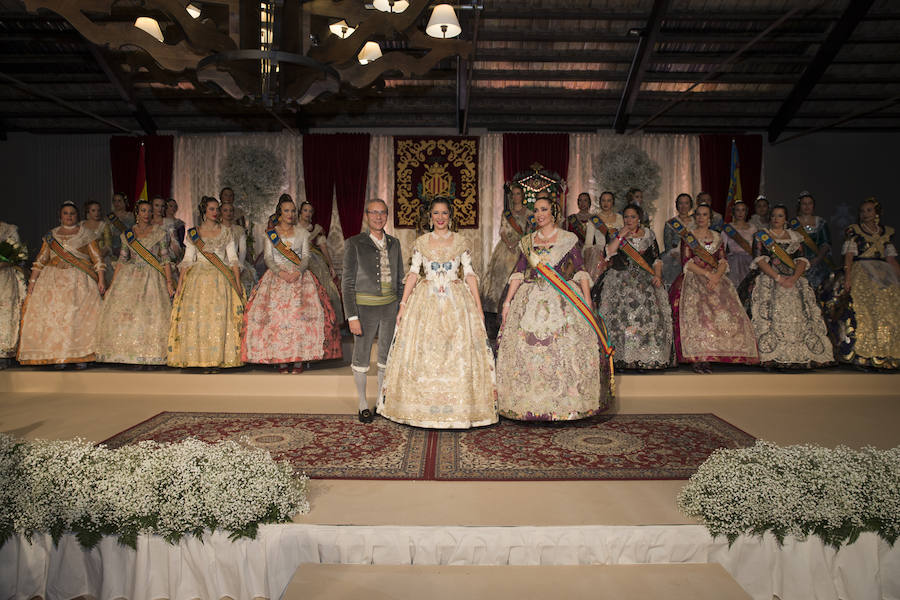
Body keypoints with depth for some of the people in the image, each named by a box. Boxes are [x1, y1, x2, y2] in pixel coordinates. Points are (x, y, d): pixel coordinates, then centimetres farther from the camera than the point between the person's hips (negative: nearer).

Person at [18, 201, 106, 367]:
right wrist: (32, 280, 5)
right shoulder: (51, 235, 14)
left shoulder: (86, 234, 6)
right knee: (54, 314, -3)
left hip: (80, 281, -3)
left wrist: (101, 279, -9)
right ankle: (59, 356, 1)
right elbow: (40, 260, 13)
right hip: (54, 281, 3)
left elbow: (97, 259, 1)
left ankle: (81, 355, -6)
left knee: (80, 315, -8)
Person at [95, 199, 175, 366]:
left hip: (152, 278, -2)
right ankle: (128, 353, 2)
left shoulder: (160, 233, 4)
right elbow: (121, 260, 11)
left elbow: (165, 259, 1)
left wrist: (169, 282, -9)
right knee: (124, 312, -5)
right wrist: (113, 283, 6)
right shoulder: (128, 234, 11)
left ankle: (149, 355, -4)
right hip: (129, 277, 3)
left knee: (151, 313, -10)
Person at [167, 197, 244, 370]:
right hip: (198, 279, 1)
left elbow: (233, 259, 4)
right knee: (197, 316, -5)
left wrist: (238, 283, -4)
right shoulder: (193, 233, 9)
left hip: (221, 280, -1)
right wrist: (180, 284, -1)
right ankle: (201, 358, 0)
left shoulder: (225, 233, 8)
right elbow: (187, 260, 7)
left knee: (220, 317, -7)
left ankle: (218, 358, -4)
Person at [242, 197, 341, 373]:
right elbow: (268, 259, 3)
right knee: (276, 314, -11)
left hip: (299, 277, 0)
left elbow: (306, 257, 5)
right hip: (276, 277, 0)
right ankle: (281, 359, -6)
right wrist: (281, 272, -14)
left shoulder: (302, 233, 11)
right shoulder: (271, 233, 10)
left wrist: (298, 272, -14)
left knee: (301, 314, -13)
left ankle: (298, 358, -10)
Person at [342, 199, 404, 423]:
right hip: (365, 306, -4)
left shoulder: (393, 243, 7)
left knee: (387, 354, 12)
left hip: (390, 306, 4)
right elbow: (348, 282, -8)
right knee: (362, 355, 6)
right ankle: (363, 403, 22)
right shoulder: (354, 244, -7)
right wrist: (352, 316, -13)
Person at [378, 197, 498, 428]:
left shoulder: (461, 242, 6)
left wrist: (478, 306, -1)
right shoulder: (420, 243, 7)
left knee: (459, 353, -4)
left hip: (457, 302, 0)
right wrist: (403, 304, -3)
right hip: (426, 301, 1)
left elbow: (469, 274, 4)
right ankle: (424, 407, 8)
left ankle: (458, 408, 5)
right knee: (422, 354, -2)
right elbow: (413, 273, 4)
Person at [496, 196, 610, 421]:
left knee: (565, 349, -6)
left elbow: (580, 271, -1)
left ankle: (565, 404, 5)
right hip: (531, 302, 3)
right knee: (526, 350, 0)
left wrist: (587, 301, -9)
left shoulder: (568, 239, 3)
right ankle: (531, 405, 10)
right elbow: (518, 273, 9)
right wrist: (507, 301, 1)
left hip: (563, 300, -3)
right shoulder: (527, 242, 12)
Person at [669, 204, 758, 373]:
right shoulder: (688, 236, 7)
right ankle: (698, 358, -26)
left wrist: (717, 276, -10)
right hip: (694, 278, -3)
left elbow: (723, 262, 10)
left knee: (727, 311, -17)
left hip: (716, 279, 4)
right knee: (698, 311, -26)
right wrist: (707, 274, -13)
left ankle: (707, 357, -16)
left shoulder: (717, 237, 18)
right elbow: (687, 263, -2)